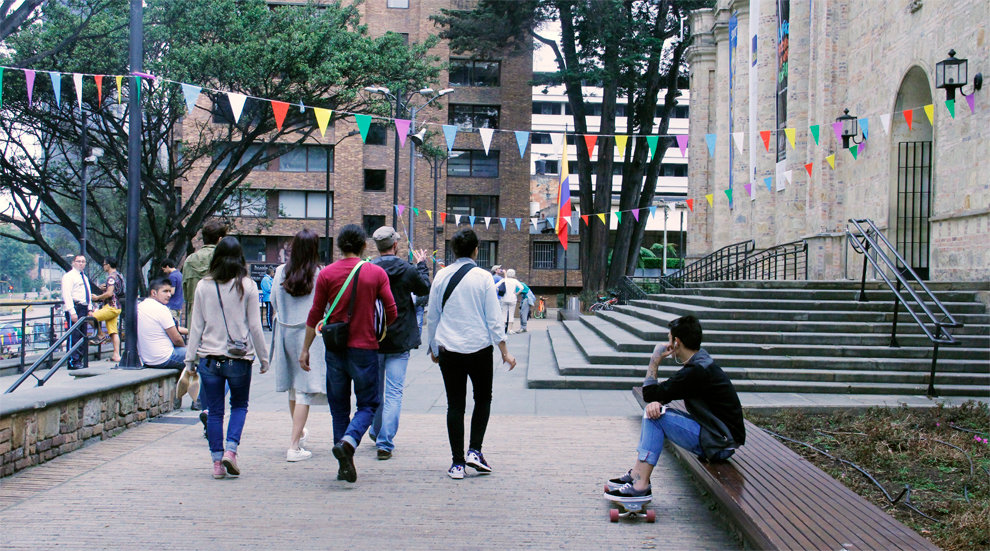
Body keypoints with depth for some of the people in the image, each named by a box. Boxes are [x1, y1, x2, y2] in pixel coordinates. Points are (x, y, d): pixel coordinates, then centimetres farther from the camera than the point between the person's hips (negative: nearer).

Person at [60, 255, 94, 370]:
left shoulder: (85, 277, 21)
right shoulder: (69, 276, -5)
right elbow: (67, 295, -13)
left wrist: (90, 309, 16)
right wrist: (72, 312, -21)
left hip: (84, 309, 9)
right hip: (74, 308, -9)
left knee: (82, 336, 8)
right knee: (73, 336, -10)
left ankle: (79, 360, 13)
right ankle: (72, 362, -9)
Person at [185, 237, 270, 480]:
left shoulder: (203, 286, 1)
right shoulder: (248, 286, -4)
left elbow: (196, 325, 4)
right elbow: (255, 326, -2)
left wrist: (190, 358, 10)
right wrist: (263, 357, 7)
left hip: (209, 357, 1)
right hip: (239, 358, -1)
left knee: (214, 411, 8)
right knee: (239, 405, 15)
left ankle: (217, 461, 8)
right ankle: (231, 450, -3)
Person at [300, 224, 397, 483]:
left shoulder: (326, 274, 0)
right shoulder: (376, 273, -2)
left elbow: (315, 314, 1)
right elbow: (391, 312, -4)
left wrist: (305, 349, 9)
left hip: (335, 348, 2)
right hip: (365, 348, -2)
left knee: (339, 407, 12)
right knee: (367, 404, 9)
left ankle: (345, 466, 11)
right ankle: (348, 441, -18)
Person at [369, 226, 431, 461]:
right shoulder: (408, 270, -10)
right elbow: (425, 289, 9)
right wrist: (422, 265, 23)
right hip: (399, 341, -2)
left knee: (375, 390, 20)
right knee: (394, 393, 0)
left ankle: (377, 433, 36)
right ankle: (385, 443, -8)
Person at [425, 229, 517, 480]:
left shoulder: (441, 276, 2)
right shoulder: (483, 278, -5)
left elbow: (432, 316, 9)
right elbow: (494, 318, -5)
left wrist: (433, 348, 20)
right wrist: (504, 351, 1)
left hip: (448, 349, 2)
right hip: (480, 348, -2)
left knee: (455, 404, 6)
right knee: (483, 398, 17)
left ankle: (458, 462, 6)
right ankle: (475, 450, 3)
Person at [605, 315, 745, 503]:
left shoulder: (697, 371, -22)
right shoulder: (701, 361, 10)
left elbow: (650, 394, -17)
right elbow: (655, 396, 9)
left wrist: (655, 359, -7)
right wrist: (655, 402, -14)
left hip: (719, 444, -10)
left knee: (656, 415, -16)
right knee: (654, 410, 9)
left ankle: (640, 486, -16)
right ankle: (636, 474, 6)